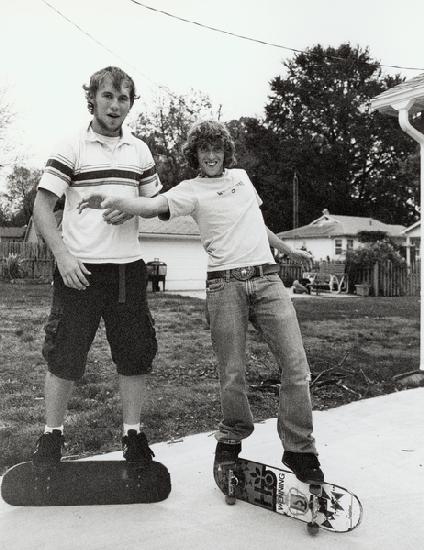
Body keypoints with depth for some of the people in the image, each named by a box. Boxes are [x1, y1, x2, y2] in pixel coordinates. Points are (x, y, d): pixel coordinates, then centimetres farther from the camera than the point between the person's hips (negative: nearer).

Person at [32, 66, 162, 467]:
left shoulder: (140, 150, 12)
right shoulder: (71, 147, -1)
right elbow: (42, 205, -4)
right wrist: (62, 255, -15)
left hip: (128, 268, 4)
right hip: (79, 269, -3)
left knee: (135, 355, 7)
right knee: (64, 357, 4)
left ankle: (133, 435, 21)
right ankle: (51, 435, 22)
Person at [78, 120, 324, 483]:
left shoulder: (241, 176, 21)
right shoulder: (191, 191, 5)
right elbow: (153, 206, -14)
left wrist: (289, 250, 41)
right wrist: (111, 201, -33)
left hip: (267, 278, 4)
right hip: (225, 284, -4)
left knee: (296, 366, -4)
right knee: (232, 372, -3)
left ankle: (299, 449, 11)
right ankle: (232, 437, 24)